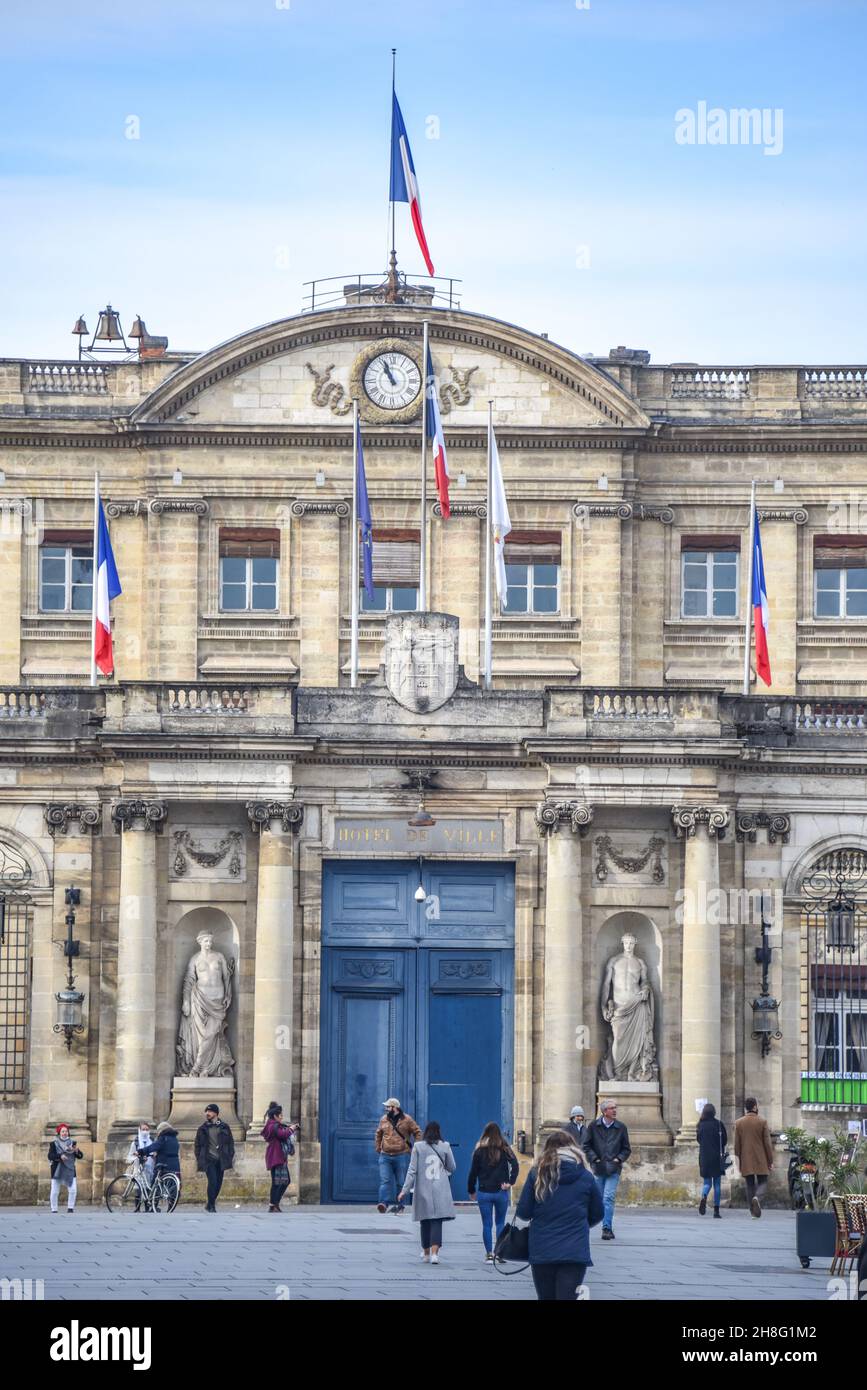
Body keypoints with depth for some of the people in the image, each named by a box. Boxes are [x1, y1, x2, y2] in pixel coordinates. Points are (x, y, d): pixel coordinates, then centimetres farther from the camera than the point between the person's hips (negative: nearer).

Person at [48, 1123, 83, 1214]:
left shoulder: (72, 1143, 6)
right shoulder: (54, 1144, 0)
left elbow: (80, 1156, 2)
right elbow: (50, 1156, -13)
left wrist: (77, 1151, -20)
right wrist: (60, 1156, -28)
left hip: (69, 1171, 2)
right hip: (57, 1171, -2)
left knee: (73, 1190, -10)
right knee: (55, 1192, 0)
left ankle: (70, 1209, 3)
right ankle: (54, 1210, 11)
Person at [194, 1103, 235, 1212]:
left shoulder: (224, 1127, 8)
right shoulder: (202, 1129, 8)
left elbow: (230, 1142, 11)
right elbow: (198, 1144, 11)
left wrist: (231, 1156, 3)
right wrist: (198, 1159, 3)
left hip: (221, 1160, 2)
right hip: (209, 1160, -2)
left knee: (218, 1182, 4)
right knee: (212, 1181, -15)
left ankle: (210, 1204, 18)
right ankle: (211, 1205, -8)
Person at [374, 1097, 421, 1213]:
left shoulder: (407, 1120, -1)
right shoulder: (384, 1120, 9)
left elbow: (417, 1133, 5)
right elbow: (378, 1134, 24)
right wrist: (378, 1148, 16)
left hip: (401, 1156, -2)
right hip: (385, 1156, 2)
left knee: (401, 1182, 4)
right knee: (385, 1180, -11)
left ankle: (399, 1205, 14)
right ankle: (384, 1203, -19)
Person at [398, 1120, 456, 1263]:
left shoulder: (418, 1147, -3)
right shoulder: (445, 1146, -1)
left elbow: (412, 1170, -5)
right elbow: (452, 1168, 8)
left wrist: (405, 1190, -3)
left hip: (423, 1190, 0)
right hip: (441, 1190, 0)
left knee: (425, 1221, 13)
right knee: (437, 1221, -3)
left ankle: (426, 1252, 24)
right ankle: (434, 1253, -17)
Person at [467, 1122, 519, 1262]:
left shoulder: (479, 1151, -1)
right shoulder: (504, 1150, 0)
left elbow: (473, 1172, 1)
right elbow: (515, 1165, -14)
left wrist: (471, 1191, 10)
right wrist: (511, 1182, -11)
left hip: (484, 1192, -1)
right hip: (501, 1192, 1)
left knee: (487, 1224, 5)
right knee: (500, 1222, 13)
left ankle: (489, 1254, 2)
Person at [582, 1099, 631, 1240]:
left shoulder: (621, 1128, 5)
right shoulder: (594, 1126, 3)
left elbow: (626, 1149, 12)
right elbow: (586, 1146, 6)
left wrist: (618, 1159, -4)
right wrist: (594, 1159, -6)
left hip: (614, 1170, -1)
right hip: (598, 1169, 1)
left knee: (608, 1198, -14)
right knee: (601, 1200, 6)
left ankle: (607, 1228, -17)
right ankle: (608, 1228, 19)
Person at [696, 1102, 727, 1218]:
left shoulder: (701, 1125, -2)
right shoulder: (719, 1124, -7)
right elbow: (725, 1140, -1)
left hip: (704, 1157, 1)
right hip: (717, 1157, -1)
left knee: (707, 1182, 11)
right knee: (717, 1184, 7)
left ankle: (704, 1197, -22)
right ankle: (716, 1210, 4)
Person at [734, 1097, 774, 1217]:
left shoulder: (739, 1123, 1)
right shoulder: (762, 1122, -6)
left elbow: (737, 1144, 4)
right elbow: (767, 1143, -5)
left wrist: (739, 1160, 13)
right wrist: (770, 1161, 1)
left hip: (746, 1161, 2)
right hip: (760, 1160, -2)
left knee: (750, 1184, 9)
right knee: (762, 1182, 6)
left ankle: (754, 1211, 7)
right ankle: (757, 1198, -25)